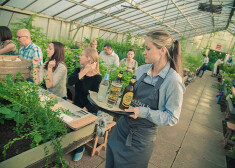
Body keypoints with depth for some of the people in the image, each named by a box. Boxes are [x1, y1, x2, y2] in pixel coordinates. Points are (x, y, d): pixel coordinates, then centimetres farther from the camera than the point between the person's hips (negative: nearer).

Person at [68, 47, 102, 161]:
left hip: (89, 110, -5)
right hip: (76, 105, 5)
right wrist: (84, 71, -23)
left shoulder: (97, 78, -13)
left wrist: (83, 111, -22)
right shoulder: (79, 70, 4)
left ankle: (80, 148, 9)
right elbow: (70, 82, -15)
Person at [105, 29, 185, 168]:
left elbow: (172, 118, -15)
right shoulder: (142, 70, 0)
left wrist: (144, 112, -25)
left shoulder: (173, 81, -18)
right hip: (123, 125, 5)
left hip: (142, 136, -5)